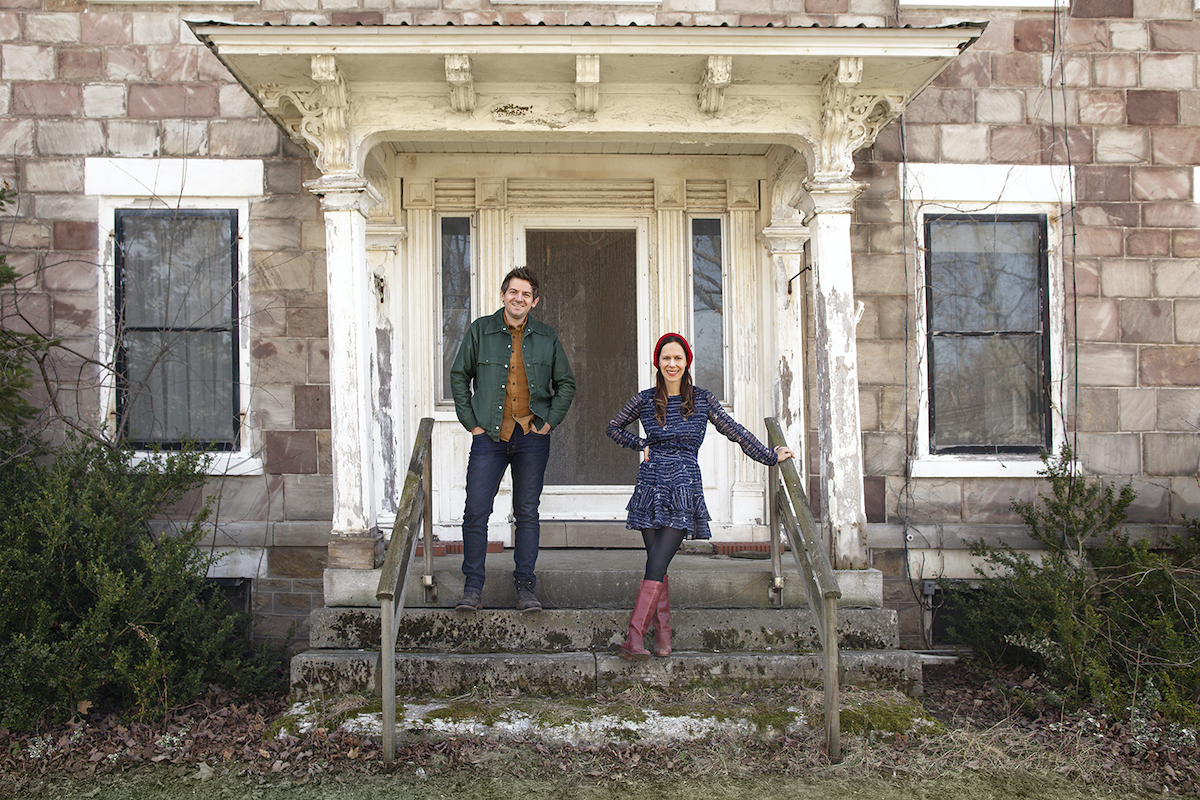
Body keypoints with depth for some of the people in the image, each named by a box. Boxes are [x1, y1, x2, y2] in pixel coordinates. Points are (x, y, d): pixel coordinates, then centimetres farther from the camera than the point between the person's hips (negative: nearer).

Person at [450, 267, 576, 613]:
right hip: (489, 436, -1)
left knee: (527, 513, 5)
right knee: (475, 512, -5)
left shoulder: (547, 337, 6)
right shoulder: (480, 330, 3)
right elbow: (459, 376, 9)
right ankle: (472, 587, 7)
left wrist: (549, 422, 3)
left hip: (532, 438, 1)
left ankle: (525, 587, 15)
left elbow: (566, 384, 14)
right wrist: (471, 423, 2)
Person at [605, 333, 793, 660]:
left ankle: (633, 639, -17)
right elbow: (614, 428, 22)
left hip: (685, 489, -2)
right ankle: (663, 637, 9)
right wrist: (642, 445, 9)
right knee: (658, 567, 0)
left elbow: (736, 433, 11)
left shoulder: (702, 400, 5)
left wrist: (771, 457, 15)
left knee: (656, 565, -13)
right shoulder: (645, 400, 8)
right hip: (650, 487, 2)